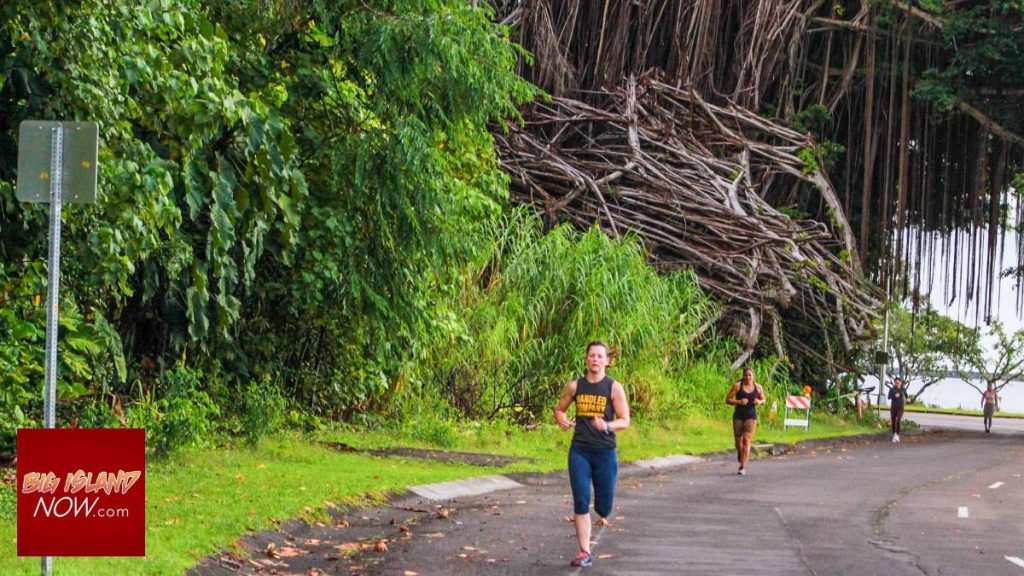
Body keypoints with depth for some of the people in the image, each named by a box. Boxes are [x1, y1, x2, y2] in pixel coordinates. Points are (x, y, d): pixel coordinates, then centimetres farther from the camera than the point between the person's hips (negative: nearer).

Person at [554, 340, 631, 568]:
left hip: (605, 452, -1)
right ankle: (584, 552, -1)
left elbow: (625, 421, -3)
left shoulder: (614, 388, -3)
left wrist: (607, 426, -23)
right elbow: (559, 409, 18)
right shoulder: (575, 386, 5)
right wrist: (562, 420, -6)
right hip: (579, 451, 1)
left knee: (603, 506, 4)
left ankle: (602, 512, 42)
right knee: (580, 502, -6)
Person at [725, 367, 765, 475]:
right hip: (738, 415, 0)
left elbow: (763, 400, 17)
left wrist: (760, 402, -7)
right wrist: (739, 402, -20)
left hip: (751, 416, 0)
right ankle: (740, 456, 42)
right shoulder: (737, 386, -4)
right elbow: (728, 400, -3)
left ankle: (743, 467, -12)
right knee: (738, 440, 8)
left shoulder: (758, 387, 3)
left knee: (746, 440, -12)